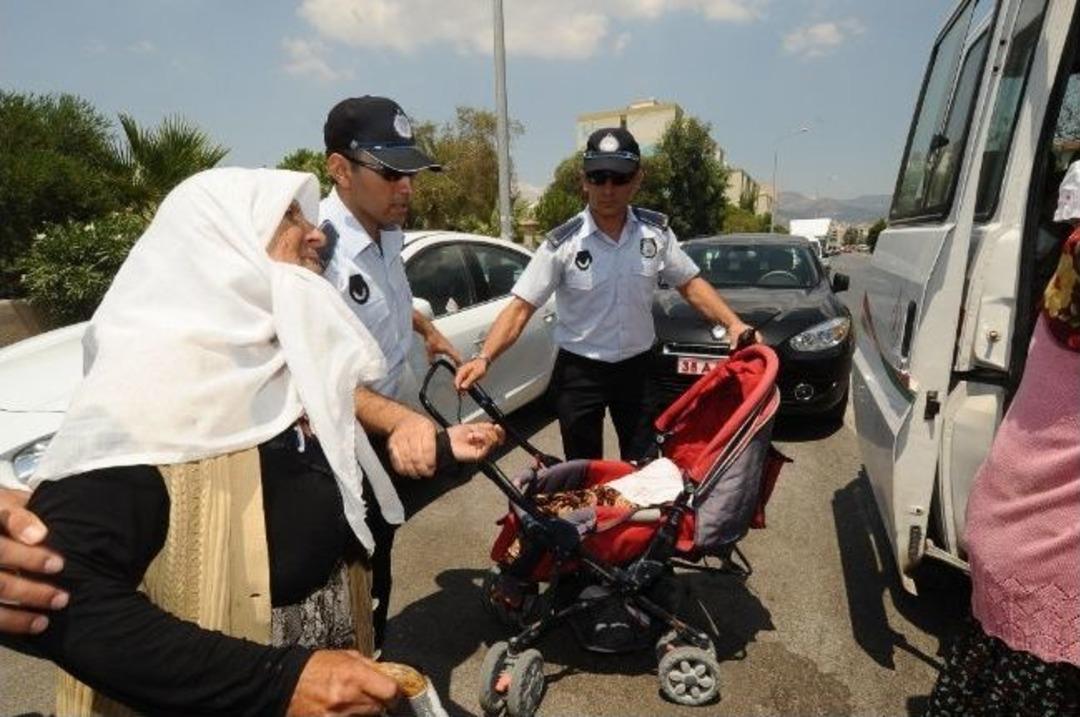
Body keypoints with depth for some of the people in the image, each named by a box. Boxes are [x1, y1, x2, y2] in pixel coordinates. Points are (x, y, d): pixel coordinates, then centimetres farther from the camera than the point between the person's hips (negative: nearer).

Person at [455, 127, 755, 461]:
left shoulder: (656, 231, -5)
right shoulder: (562, 243, -15)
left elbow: (690, 284, 5)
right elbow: (520, 307, -17)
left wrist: (734, 324, -9)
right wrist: (483, 358, -31)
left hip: (636, 369, 3)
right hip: (579, 373, -2)